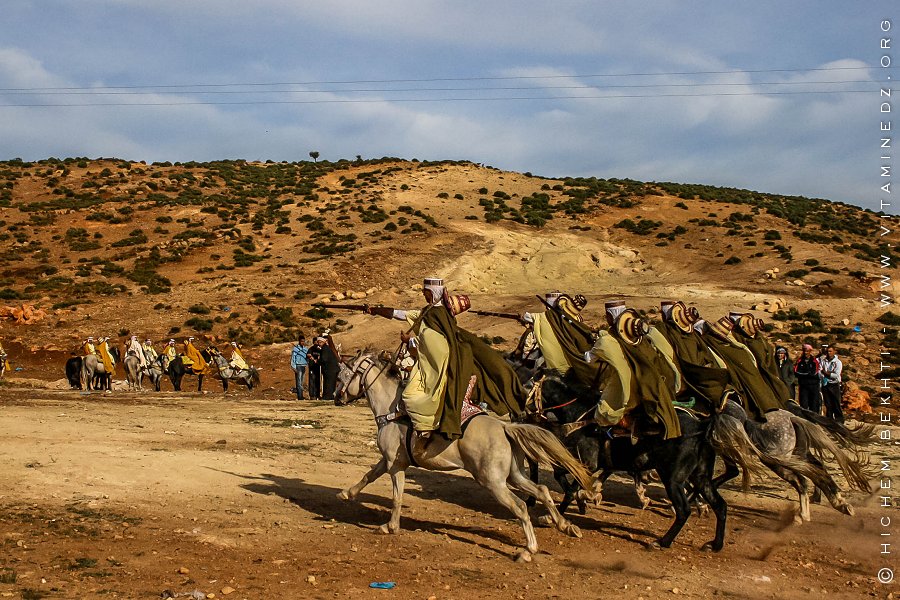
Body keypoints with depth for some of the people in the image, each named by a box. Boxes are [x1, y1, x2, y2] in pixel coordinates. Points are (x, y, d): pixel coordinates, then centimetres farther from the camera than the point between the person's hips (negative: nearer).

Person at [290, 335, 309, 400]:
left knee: (302, 382, 10)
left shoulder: (306, 348, 11)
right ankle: (300, 397, -12)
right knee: (299, 382, -9)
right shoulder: (295, 349, -6)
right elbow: (293, 358, -6)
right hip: (298, 366, -6)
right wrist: (294, 368, -11)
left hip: (304, 366, 6)